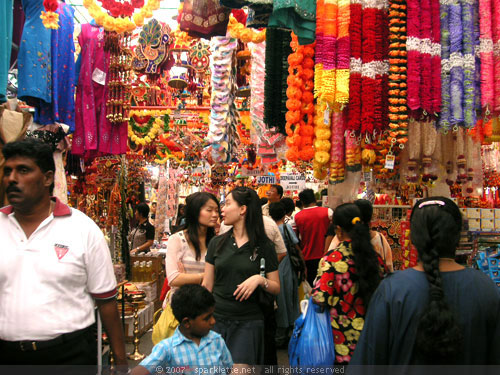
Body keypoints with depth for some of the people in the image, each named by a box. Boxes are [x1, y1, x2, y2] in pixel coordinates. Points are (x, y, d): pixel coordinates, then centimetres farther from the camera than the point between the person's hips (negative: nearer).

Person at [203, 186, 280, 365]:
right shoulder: (217, 243, 4)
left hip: (248, 323, -2)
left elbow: (276, 288, 1)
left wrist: (260, 280, -19)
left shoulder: (264, 246, -3)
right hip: (216, 319, 3)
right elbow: (207, 286, 6)